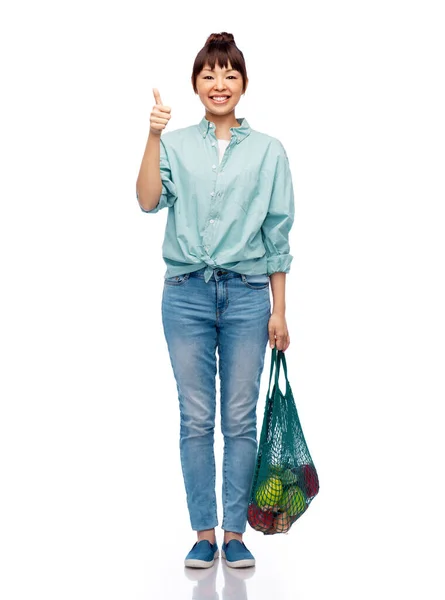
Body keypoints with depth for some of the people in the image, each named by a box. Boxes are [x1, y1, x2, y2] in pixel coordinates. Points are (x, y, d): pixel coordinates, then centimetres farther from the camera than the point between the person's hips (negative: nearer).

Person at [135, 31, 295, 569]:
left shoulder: (268, 150, 5)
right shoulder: (177, 145, 6)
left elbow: (278, 234, 5)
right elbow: (149, 201, -11)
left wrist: (279, 311, 3)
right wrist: (154, 136, -20)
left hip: (247, 294, 0)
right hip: (187, 294, 0)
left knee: (240, 420, 4)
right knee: (196, 420, 5)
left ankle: (235, 532, 15)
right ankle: (204, 533, 16)